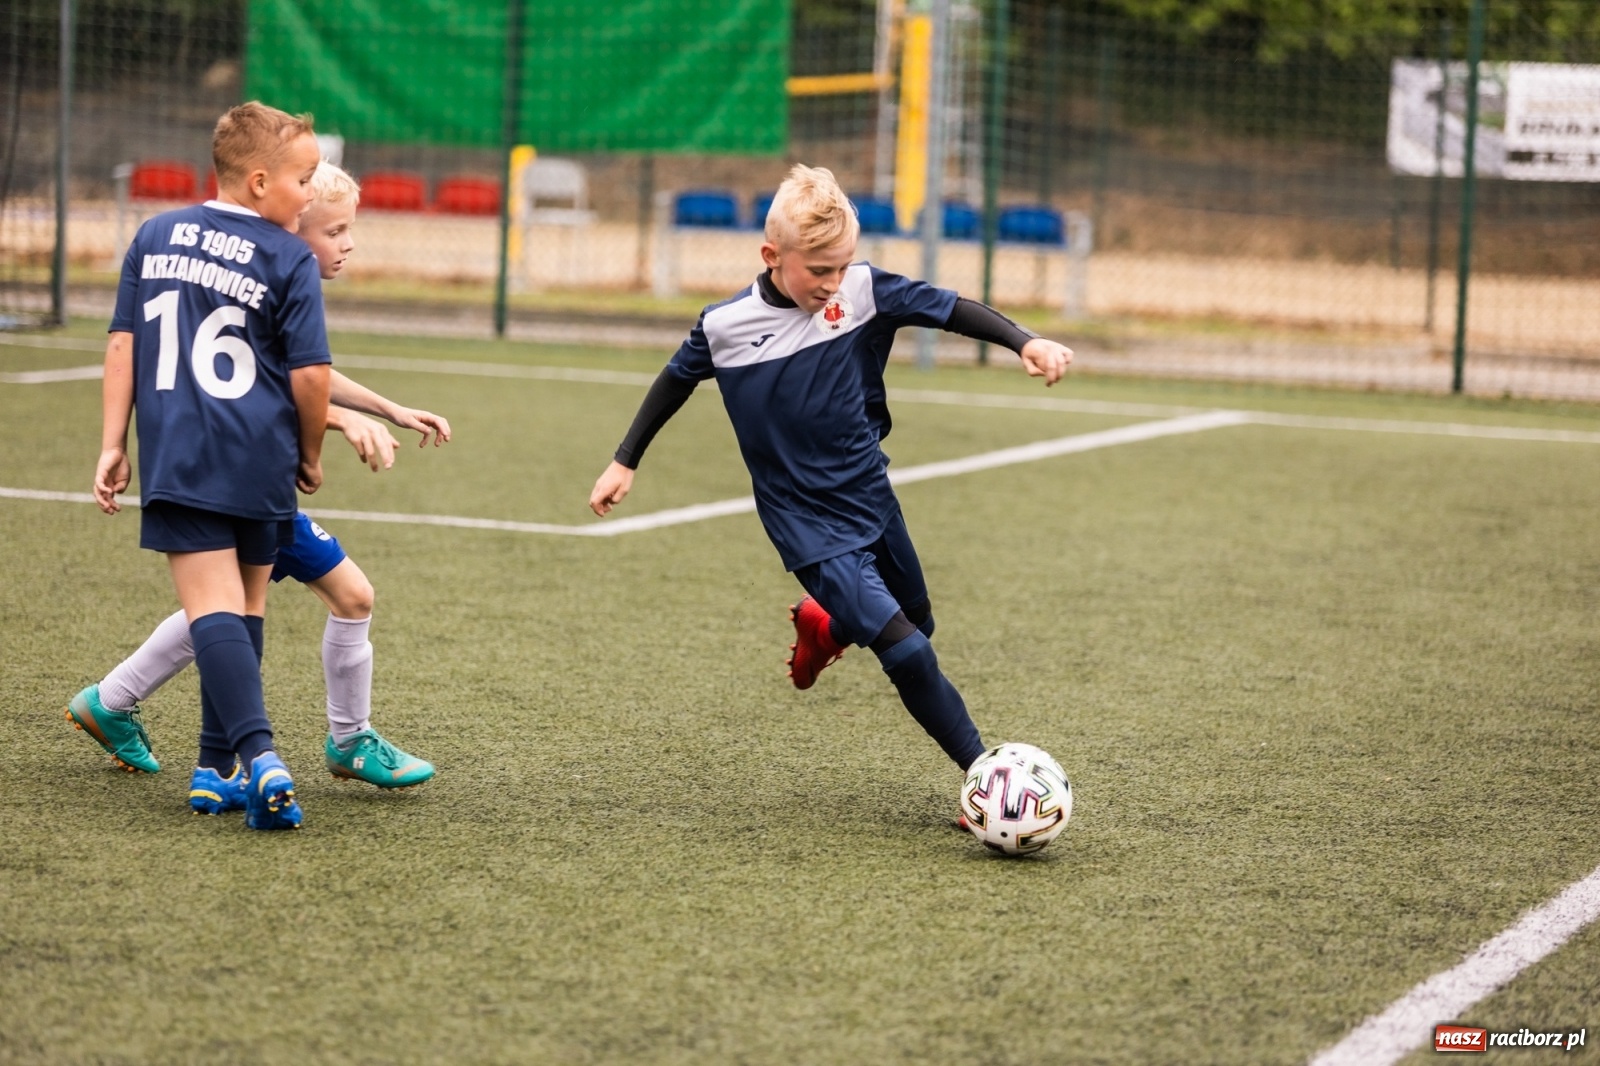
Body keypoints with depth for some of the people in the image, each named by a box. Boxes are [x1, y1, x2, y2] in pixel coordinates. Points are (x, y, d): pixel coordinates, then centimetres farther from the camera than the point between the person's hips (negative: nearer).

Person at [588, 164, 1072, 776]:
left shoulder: (864, 291, -11)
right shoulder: (724, 326, -12)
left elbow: (948, 310, -6)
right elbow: (675, 383, 6)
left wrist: (1025, 343, -21)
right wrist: (625, 462, 13)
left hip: (872, 501, 4)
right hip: (811, 527, -4)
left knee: (917, 625, 21)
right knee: (906, 651, -16)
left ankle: (823, 624, 50)